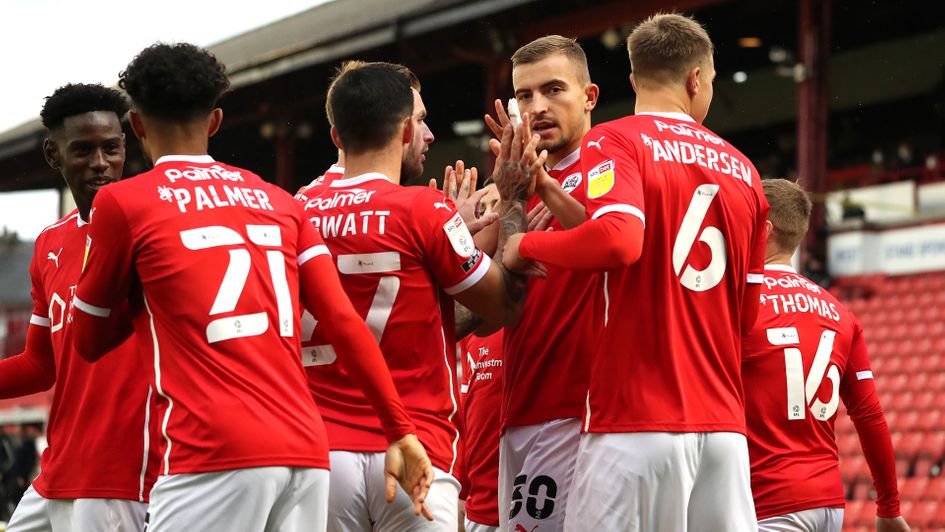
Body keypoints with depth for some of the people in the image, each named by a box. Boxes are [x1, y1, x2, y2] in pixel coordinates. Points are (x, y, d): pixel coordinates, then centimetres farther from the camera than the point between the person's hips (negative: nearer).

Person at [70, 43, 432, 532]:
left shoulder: (122, 203, 4)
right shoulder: (280, 202, 16)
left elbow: (89, 341, 14)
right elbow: (346, 325, 8)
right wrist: (400, 432, 10)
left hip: (213, 456, -5)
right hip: (306, 453, 5)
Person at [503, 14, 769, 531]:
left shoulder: (612, 141, -2)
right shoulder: (741, 168, 16)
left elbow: (618, 239, -21)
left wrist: (526, 244, -5)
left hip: (636, 420, -5)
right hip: (724, 425, 6)